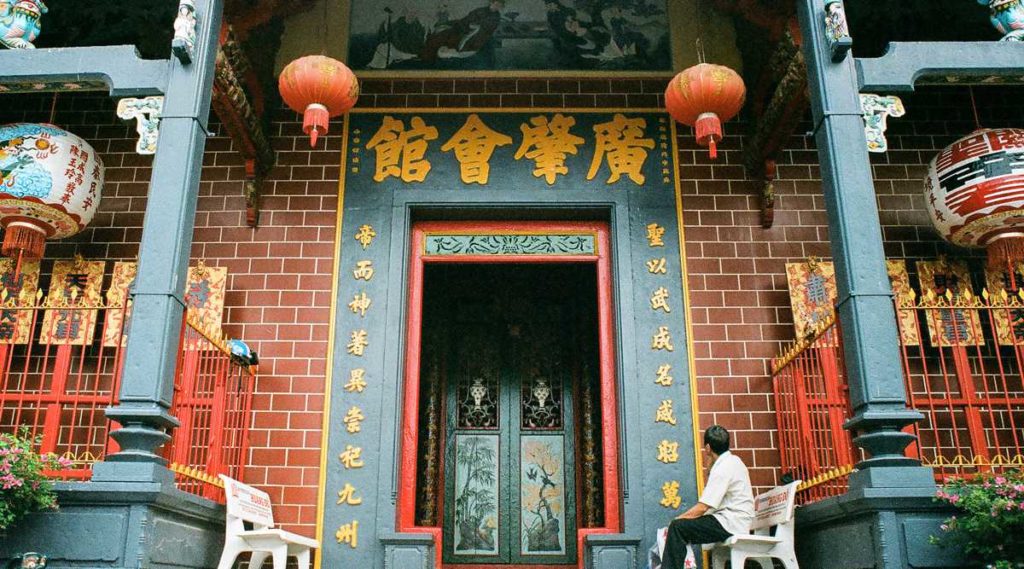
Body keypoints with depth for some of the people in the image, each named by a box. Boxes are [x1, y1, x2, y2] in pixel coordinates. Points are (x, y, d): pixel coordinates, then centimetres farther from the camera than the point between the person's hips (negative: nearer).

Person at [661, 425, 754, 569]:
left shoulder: (723, 468, -17)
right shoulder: (733, 460, 13)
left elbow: (702, 508, -20)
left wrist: (677, 520, -10)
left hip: (730, 524, -10)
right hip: (734, 521, 10)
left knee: (677, 527, -16)